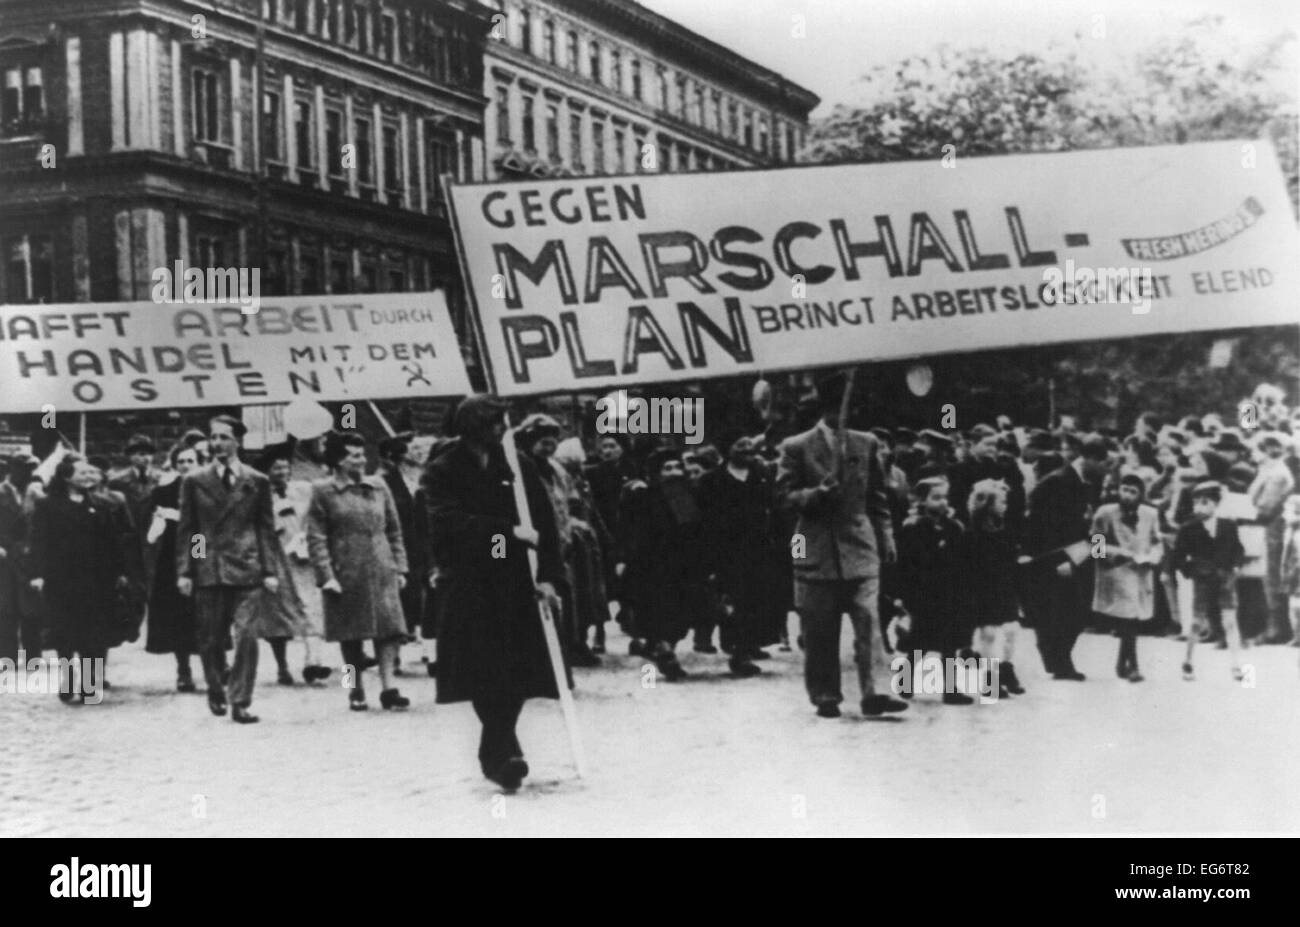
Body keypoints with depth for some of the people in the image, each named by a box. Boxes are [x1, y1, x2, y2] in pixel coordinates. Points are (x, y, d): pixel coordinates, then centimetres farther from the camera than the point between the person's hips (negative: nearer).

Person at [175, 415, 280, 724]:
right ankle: (216, 691, 30)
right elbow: (186, 529, 6)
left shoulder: (257, 482, 6)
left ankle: (240, 702, -2)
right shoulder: (194, 481, 6)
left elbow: (266, 528, 7)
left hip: (247, 570, -1)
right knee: (210, 640, 8)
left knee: (246, 637, -9)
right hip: (208, 570, 1)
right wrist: (184, 571, 0)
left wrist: (269, 570, 0)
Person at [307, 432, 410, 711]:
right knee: (350, 634, 5)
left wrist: (399, 567, 8)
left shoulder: (379, 487, 10)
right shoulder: (323, 491, -2)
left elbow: (394, 530, 15)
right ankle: (356, 690, 16)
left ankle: (388, 687, -4)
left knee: (388, 626, -5)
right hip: (345, 575, -3)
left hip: (381, 572, 3)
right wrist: (326, 576, -13)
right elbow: (316, 538, -5)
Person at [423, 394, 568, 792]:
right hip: (469, 584, -3)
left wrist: (548, 576, -4)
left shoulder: (517, 465, 8)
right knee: (486, 669, -14)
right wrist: (508, 531, -21)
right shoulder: (442, 472, -1)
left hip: (516, 582, 3)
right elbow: (450, 522, -15)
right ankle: (505, 752, -13)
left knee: (519, 668, 1)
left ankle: (494, 753, 17)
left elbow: (543, 522, 6)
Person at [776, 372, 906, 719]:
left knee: (868, 620, -9)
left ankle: (873, 692, -10)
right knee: (820, 630, 2)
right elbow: (786, 495, 0)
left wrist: (886, 537, 8)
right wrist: (816, 494, -17)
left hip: (860, 546, 2)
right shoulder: (796, 447, 3)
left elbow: (877, 496, 14)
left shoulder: (865, 444, 11)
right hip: (817, 550, -1)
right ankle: (825, 696, 10)